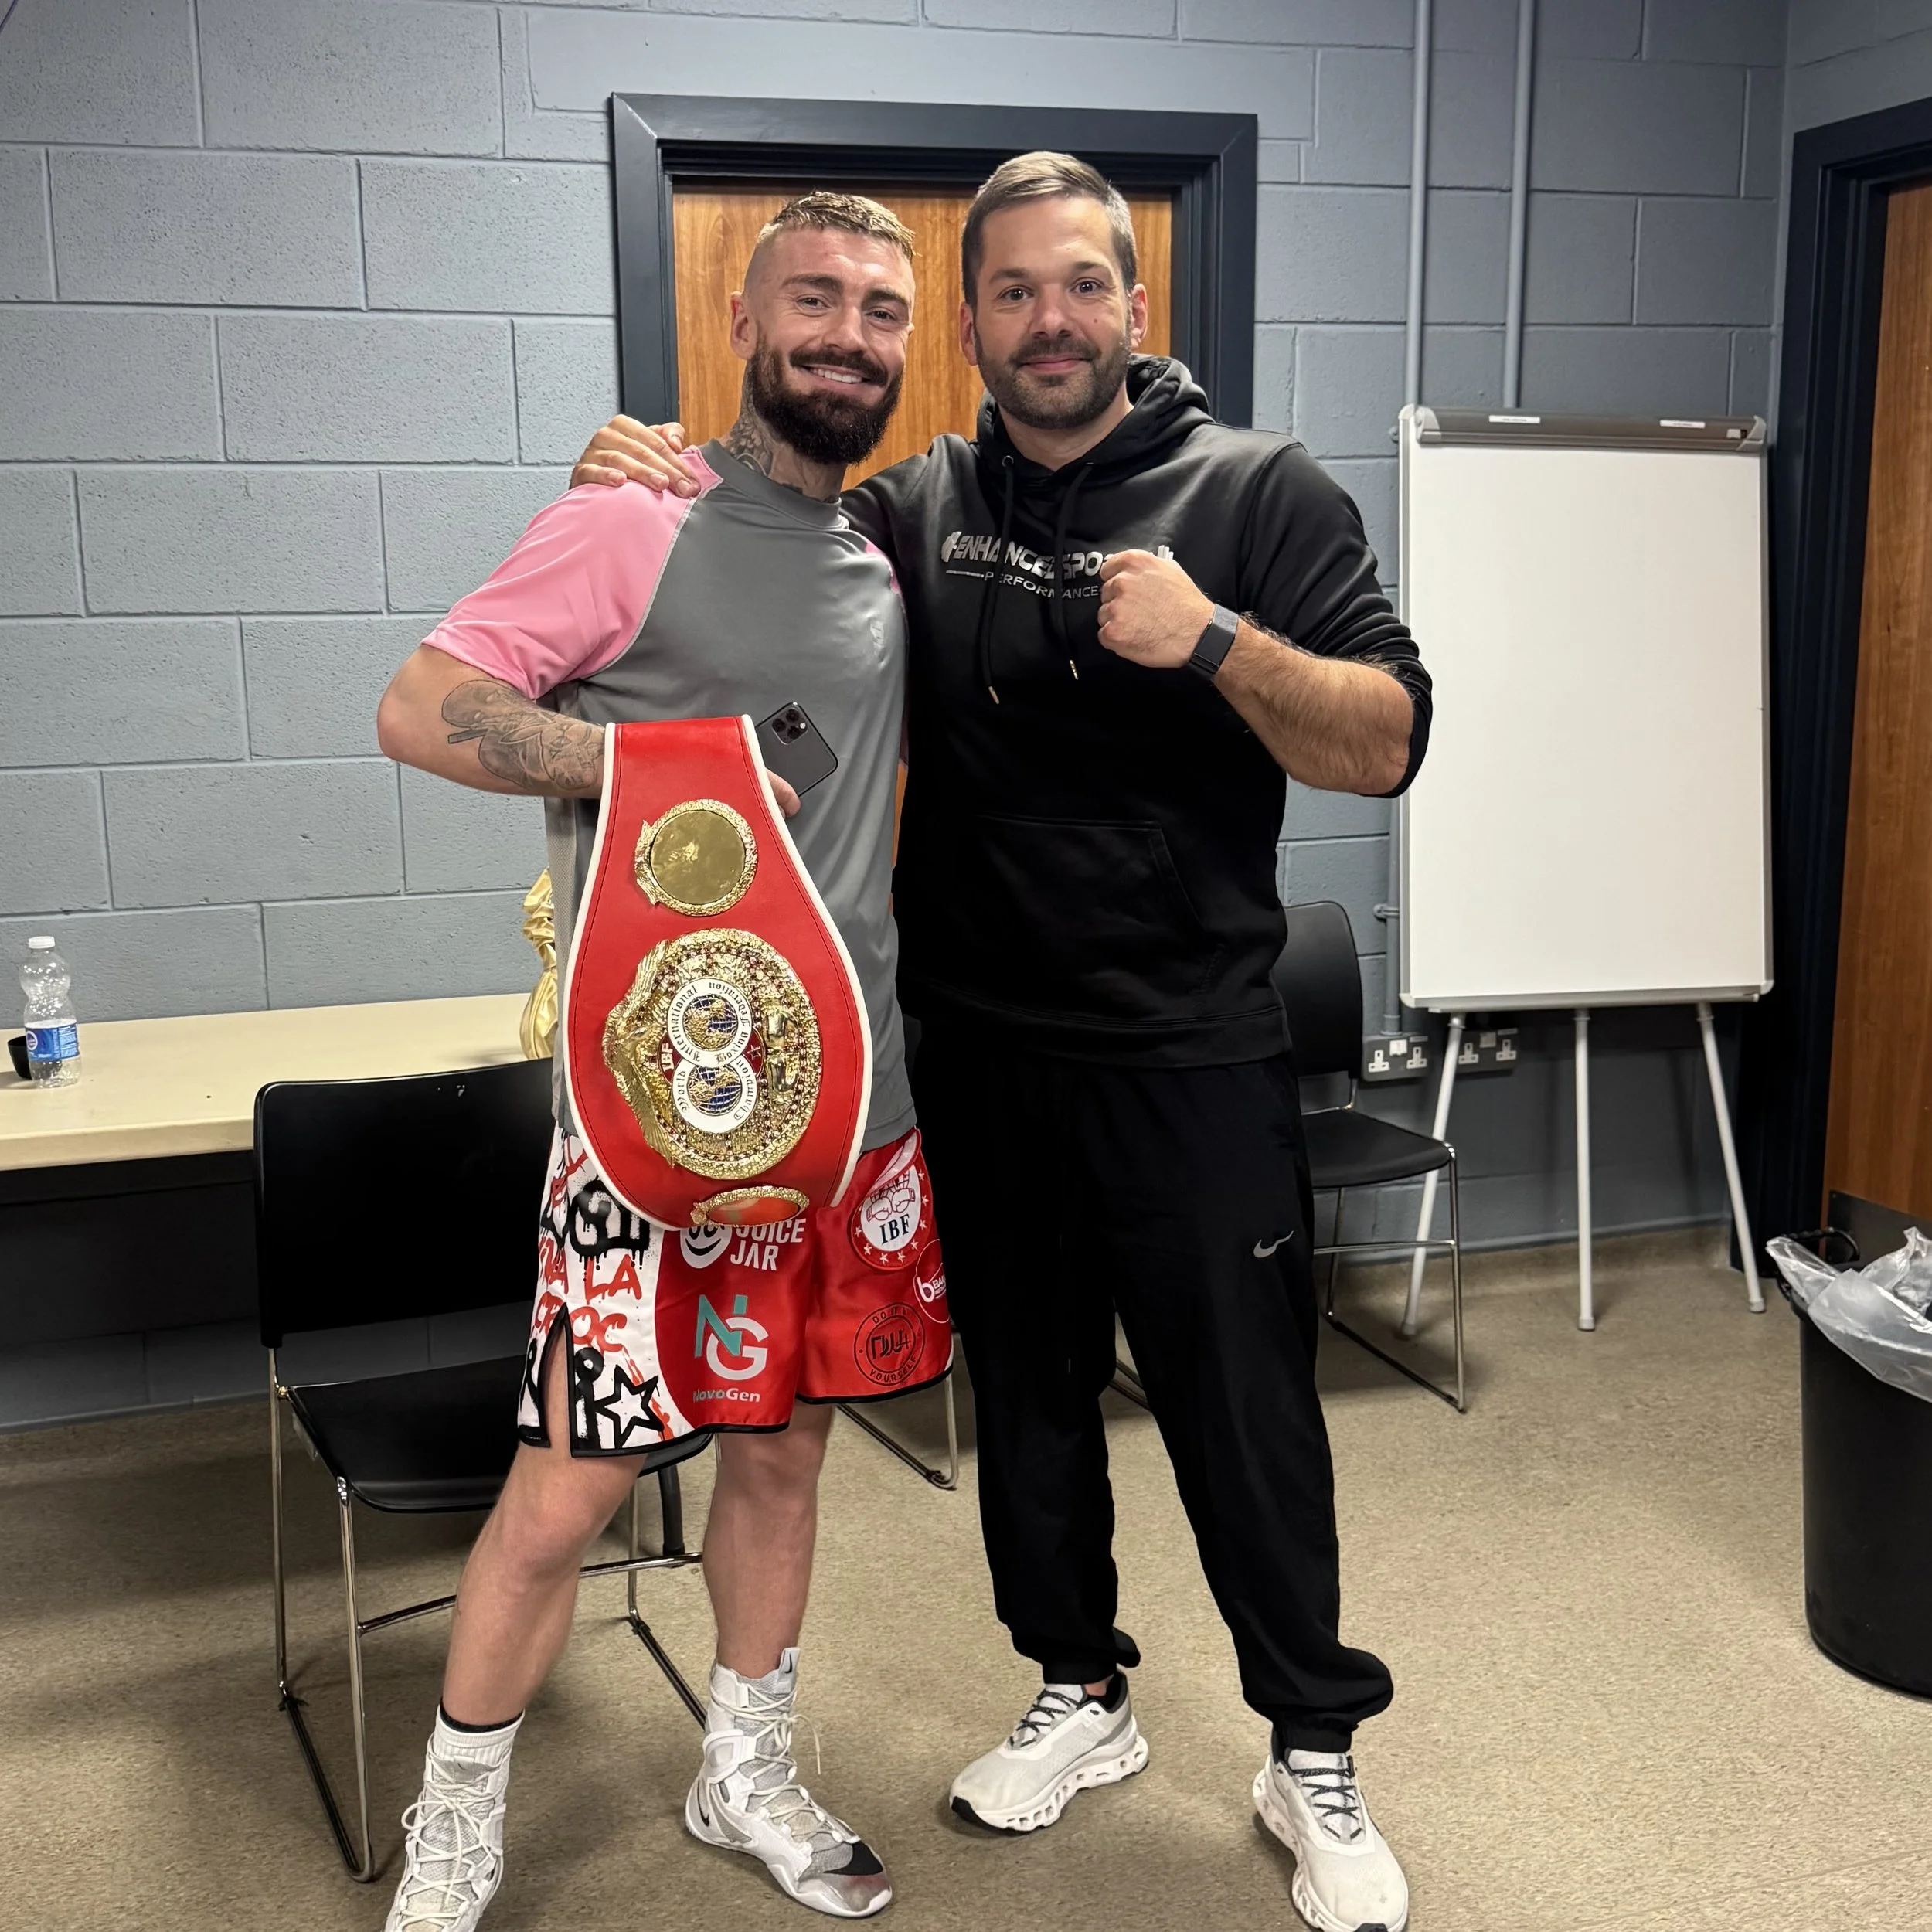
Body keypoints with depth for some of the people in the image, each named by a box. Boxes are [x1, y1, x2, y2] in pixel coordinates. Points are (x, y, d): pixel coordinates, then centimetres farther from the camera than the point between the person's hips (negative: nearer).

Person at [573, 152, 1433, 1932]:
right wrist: (645, 490, -8)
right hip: (980, 1063, 4)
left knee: (1246, 1417, 5)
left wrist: (1214, 641, -25)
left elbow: (1387, 745, -9)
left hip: (1194, 1064, -3)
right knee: (1026, 1397, 17)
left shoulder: (1260, 495, -4)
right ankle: (1081, 1698, 39)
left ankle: (1316, 1758, 26)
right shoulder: (913, 512, 6)